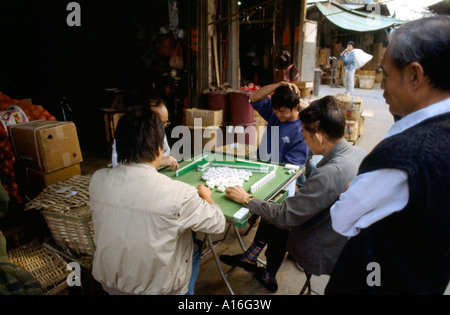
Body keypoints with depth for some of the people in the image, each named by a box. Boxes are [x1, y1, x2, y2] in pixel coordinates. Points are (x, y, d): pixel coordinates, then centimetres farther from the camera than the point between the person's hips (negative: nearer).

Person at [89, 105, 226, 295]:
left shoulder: (98, 180, -16)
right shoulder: (178, 194, -30)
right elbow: (218, 224, -14)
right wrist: (206, 197, 5)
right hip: (154, 287, -4)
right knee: (193, 251, 26)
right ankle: (185, 290, 47)